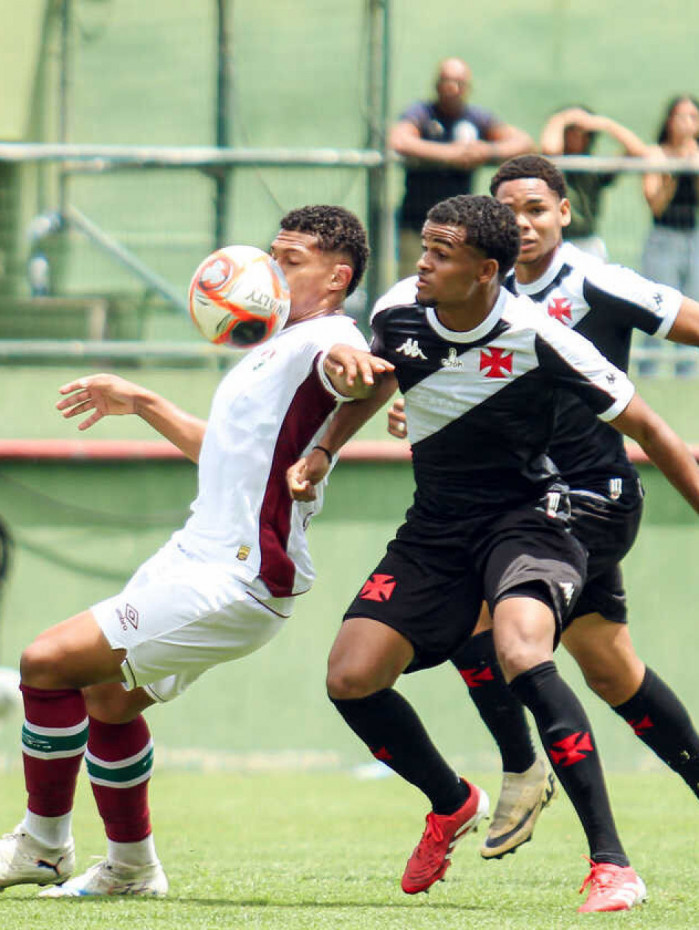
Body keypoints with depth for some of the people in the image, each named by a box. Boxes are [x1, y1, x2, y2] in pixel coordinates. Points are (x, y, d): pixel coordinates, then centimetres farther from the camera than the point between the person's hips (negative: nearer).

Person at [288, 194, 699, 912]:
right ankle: (452, 805, 23)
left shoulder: (536, 340, -20)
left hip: (525, 516, -6)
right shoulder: (397, 315, -7)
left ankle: (611, 865, -29)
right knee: (350, 678, -8)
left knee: (521, 656, -34)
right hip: (436, 525, 6)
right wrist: (320, 454, 11)